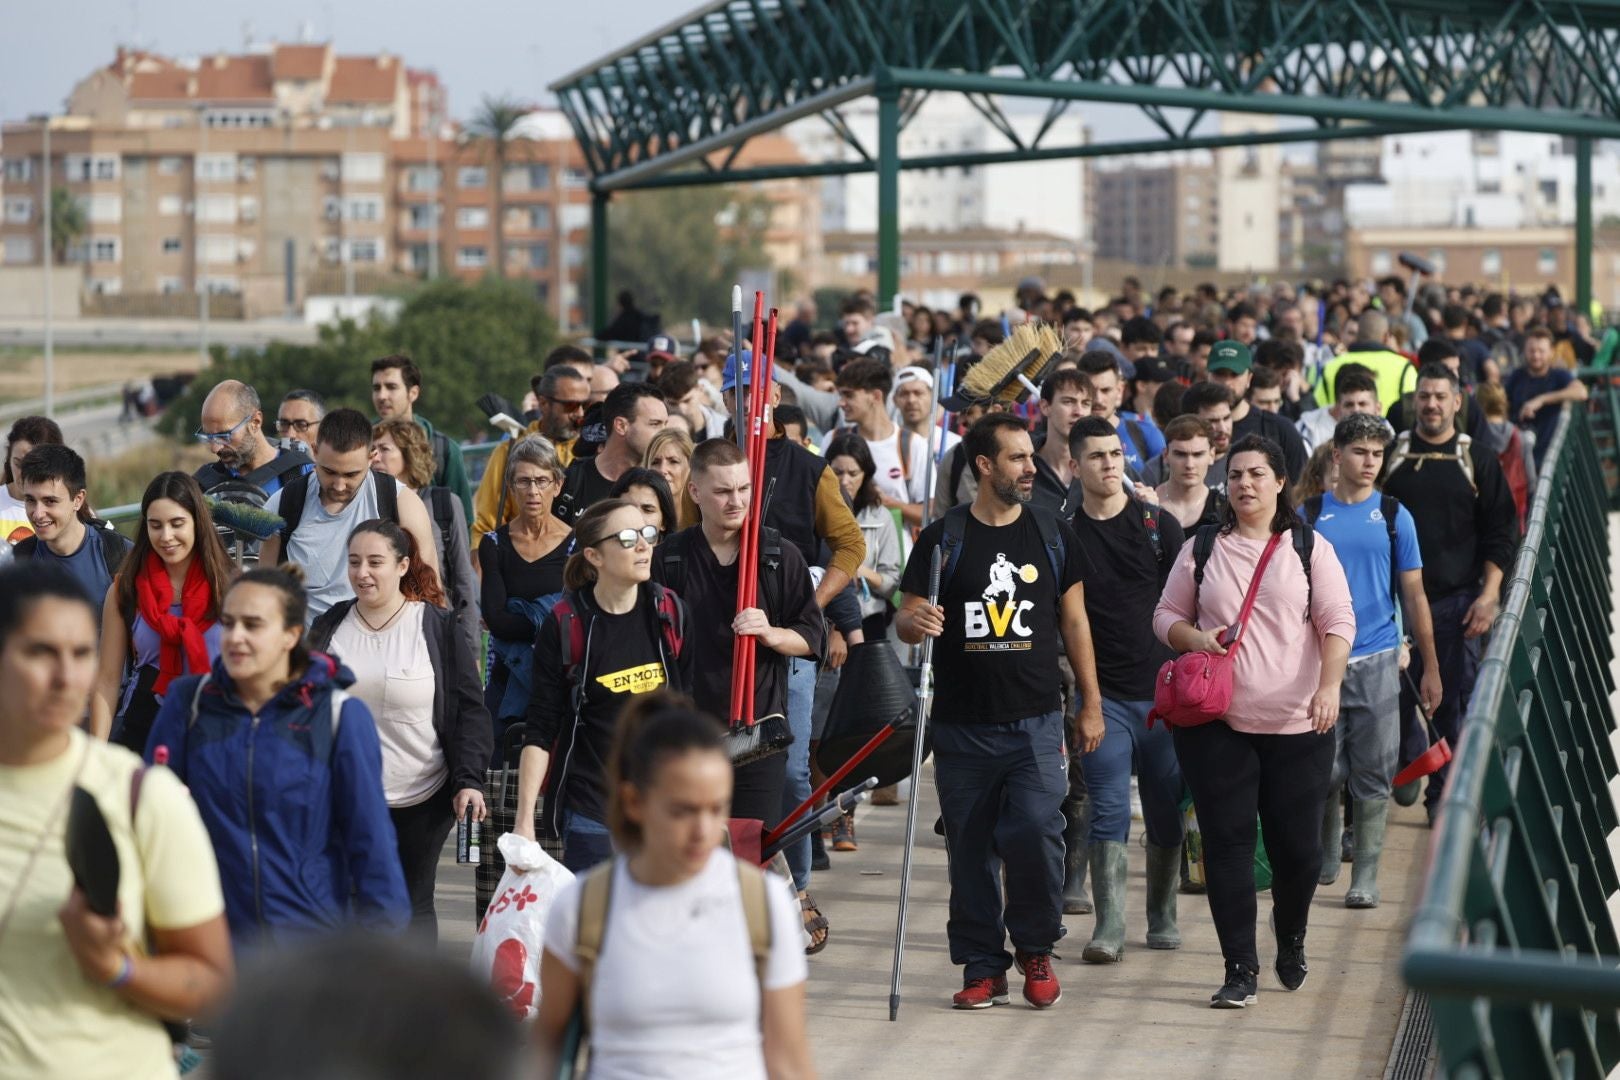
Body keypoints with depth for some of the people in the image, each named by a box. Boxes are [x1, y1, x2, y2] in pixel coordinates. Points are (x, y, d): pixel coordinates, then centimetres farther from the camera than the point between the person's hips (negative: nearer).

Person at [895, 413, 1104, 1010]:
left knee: (1035, 834, -13)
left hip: (1037, 720, 0)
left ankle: (1036, 950, 8)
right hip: (963, 727, 0)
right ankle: (982, 966, 15)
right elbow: (907, 620, 6)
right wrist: (915, 622, -19)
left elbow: (1074, 621, 14)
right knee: (971, 848, 3)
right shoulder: (941, 539, 2)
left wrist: (1091, 704, 12)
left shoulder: (1055, 535, 9)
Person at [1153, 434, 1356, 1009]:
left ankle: (1291, 939, 33)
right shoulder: (1200, 550, 9)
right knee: (1227, 843, -3)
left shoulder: (1310, 548, 4)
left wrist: (1329, 686, -16)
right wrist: (1193, 637, -7)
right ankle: (1240, 969, 2)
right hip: (1217, 724, 1)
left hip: (1297, 724, -1)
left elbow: (1338, 622, -2)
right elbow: (1166, 616, 15)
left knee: (1298, 844, 3)